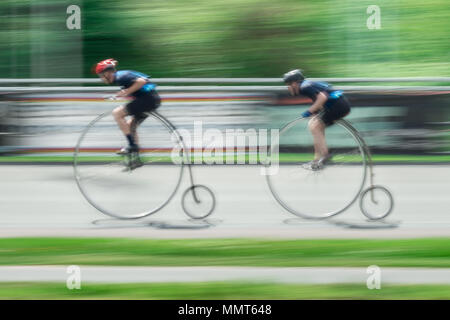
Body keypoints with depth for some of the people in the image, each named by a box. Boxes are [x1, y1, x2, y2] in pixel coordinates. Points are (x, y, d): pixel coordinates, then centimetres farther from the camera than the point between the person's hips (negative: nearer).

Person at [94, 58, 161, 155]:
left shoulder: (121, 77, -13)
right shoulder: (120, 75, 17)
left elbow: (141, 81, -25)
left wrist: (126, 92, -19)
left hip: (148, 99, -10)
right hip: (153, 99, 10)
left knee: (117, 113, -9)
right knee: (130, 125, 18)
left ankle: (132, 145, -11)